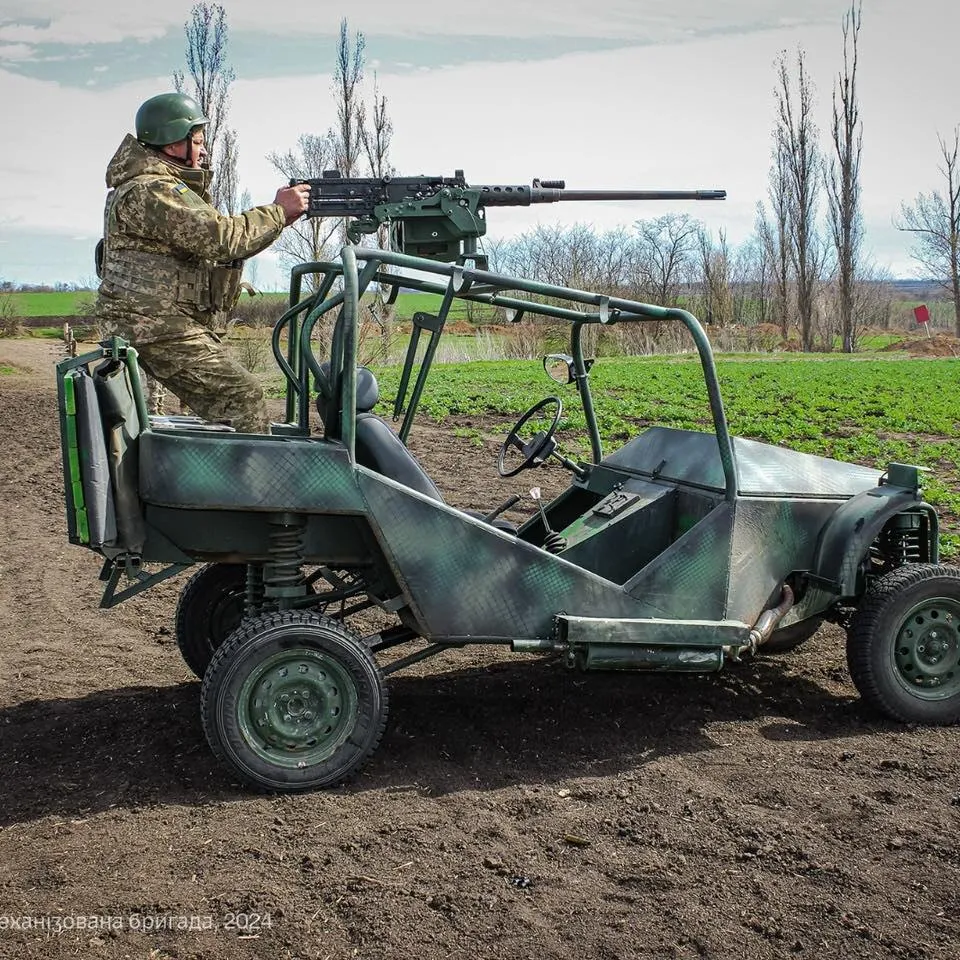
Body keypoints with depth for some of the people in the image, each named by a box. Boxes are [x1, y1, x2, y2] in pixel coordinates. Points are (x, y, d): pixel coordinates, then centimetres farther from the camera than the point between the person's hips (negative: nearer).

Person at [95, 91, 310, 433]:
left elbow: (208, 240, 15)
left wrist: (275, 217, 2)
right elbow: (222, 239, -25)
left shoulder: (168, 187, 18)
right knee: (243, 397, -12)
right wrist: (278, 211, -13)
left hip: (163, 324, 11)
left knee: (228, 400, 12)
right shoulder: (151, 192, -16)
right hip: (159, 330, -11)